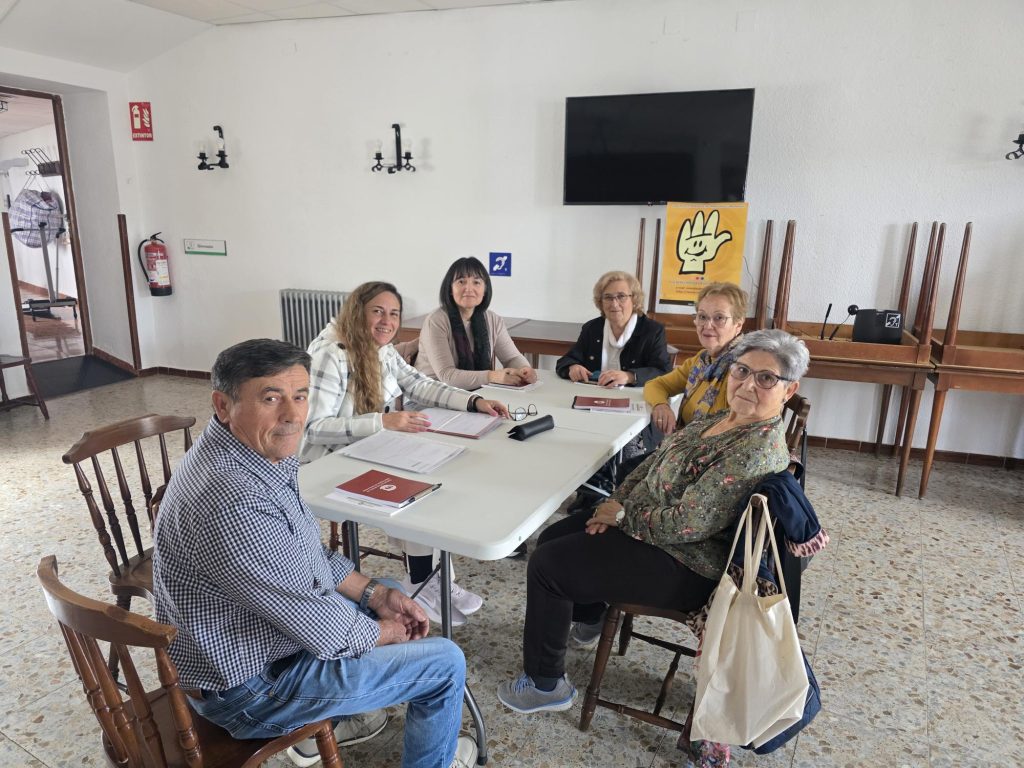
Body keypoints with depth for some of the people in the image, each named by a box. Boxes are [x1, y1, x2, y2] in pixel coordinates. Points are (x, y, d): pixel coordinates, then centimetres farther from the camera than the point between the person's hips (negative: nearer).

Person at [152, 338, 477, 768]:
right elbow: (322, 629, -28)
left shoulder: (261, 453, -5)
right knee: (445, 663, -3)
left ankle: (320, 726, 37)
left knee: (389, 594, 25)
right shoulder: (231, 501, -36)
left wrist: (375, 595, 0)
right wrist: (387, 631, -9)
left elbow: (306, 552, 8)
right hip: (249, 688, -9)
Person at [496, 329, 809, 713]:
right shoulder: (727, 415, 2)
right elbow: (659, 457, 10)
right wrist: (618, 498, -3)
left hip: (683, 565, -9)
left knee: (547, 564, -9)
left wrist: (622, 516, -15)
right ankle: (587, 617, 42)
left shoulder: (759, 451, -27)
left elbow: (685, 524, -29)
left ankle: (546, 684, 11)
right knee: (554, 537, 16)